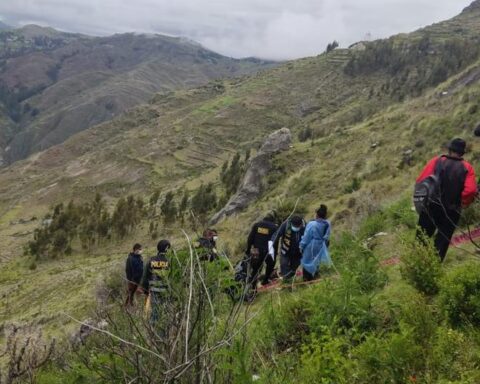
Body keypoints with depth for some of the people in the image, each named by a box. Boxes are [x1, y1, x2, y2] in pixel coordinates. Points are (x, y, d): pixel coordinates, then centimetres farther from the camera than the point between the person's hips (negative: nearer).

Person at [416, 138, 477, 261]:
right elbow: (470, 191, -18)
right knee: (442, 242, 12)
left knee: (422, 239, 14)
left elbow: (421, 181, -12)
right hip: (452, 212, 0)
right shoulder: (467, 168, -4)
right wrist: (463, 203, 0)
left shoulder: (436, 162, -5)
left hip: (430, 208, 0)